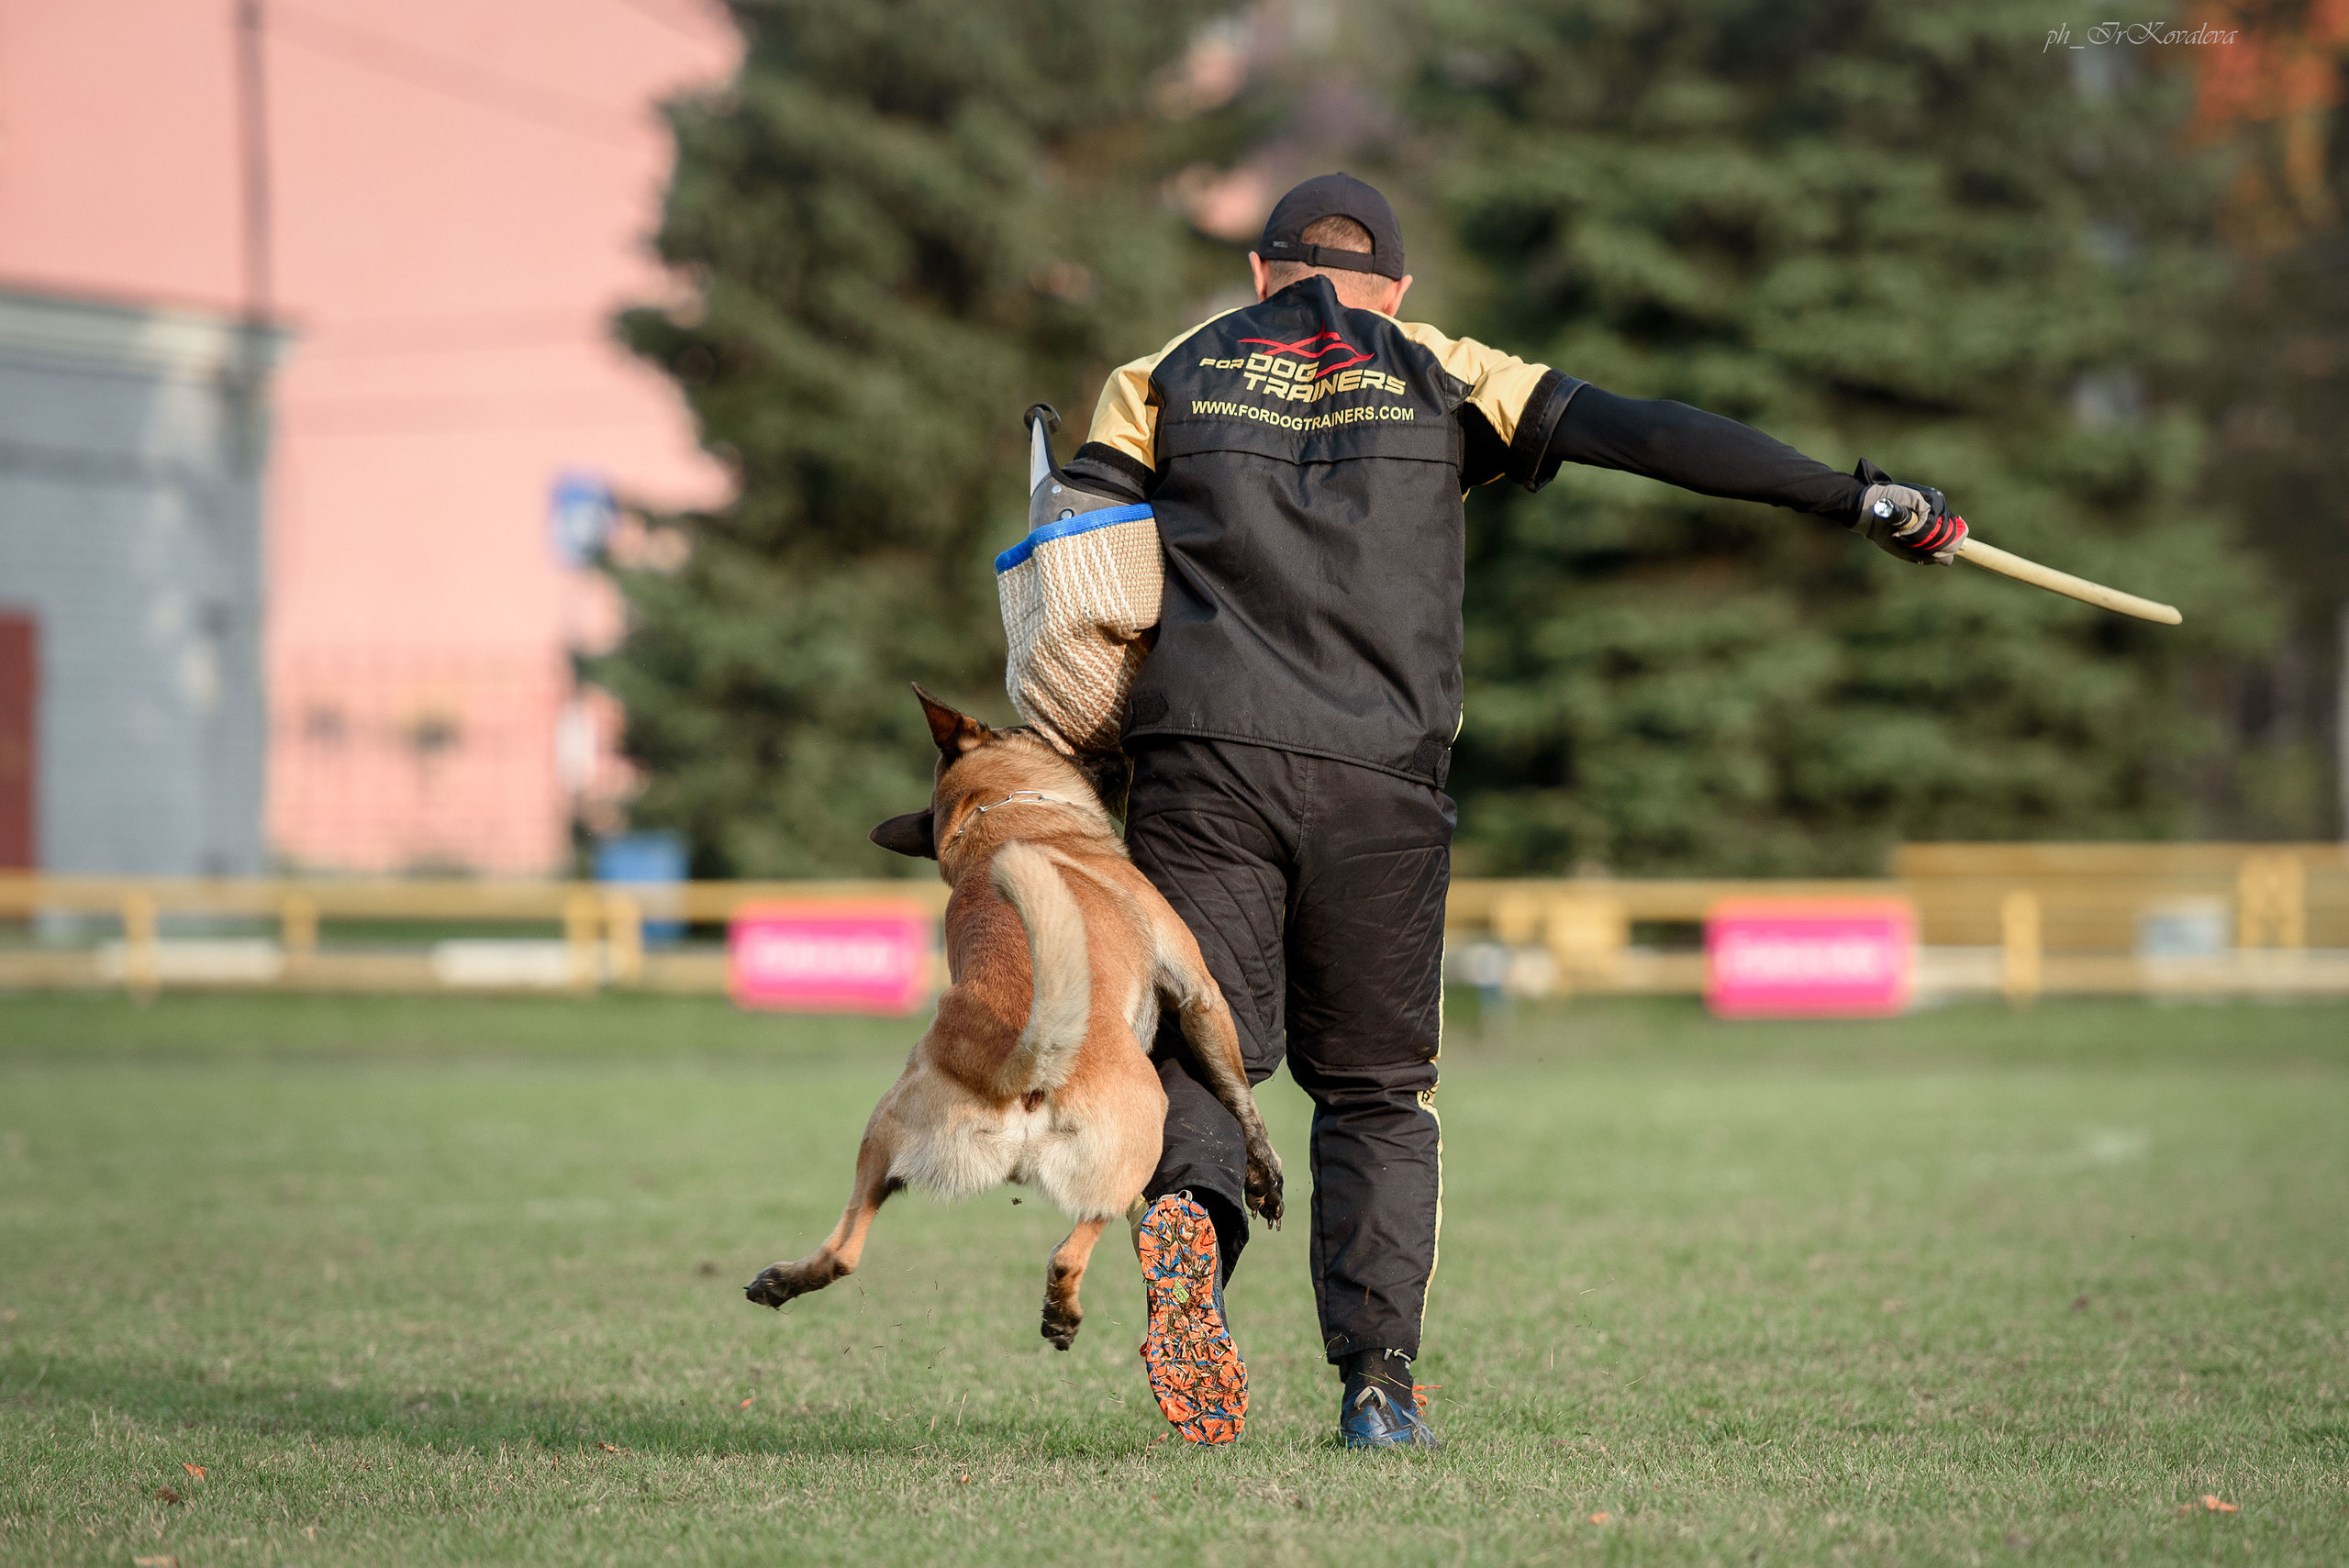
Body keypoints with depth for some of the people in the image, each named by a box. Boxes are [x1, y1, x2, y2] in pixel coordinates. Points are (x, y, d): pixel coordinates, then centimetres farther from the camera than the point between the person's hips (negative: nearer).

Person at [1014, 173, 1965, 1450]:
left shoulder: (1167, 376, 17)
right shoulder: (1440, 379, 14)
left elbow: (1061, 568, 5)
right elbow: (1644, 435, 4)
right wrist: (1854, 498, 4)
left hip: (1200, 767, 0)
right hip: (1381, 784, 0)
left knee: (1196, 1050, 2)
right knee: (1376, 1091, 12)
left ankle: (1189, 1207, -32)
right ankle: (1377, 1379, -1)